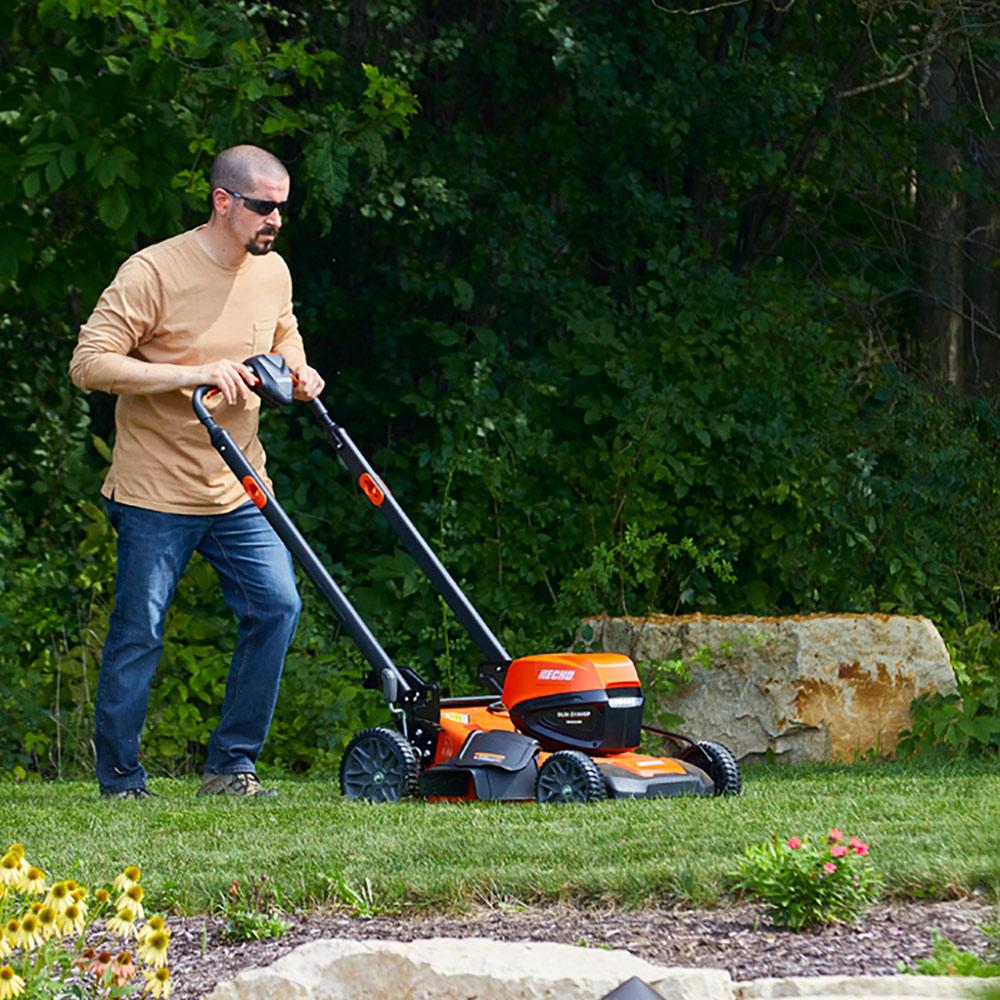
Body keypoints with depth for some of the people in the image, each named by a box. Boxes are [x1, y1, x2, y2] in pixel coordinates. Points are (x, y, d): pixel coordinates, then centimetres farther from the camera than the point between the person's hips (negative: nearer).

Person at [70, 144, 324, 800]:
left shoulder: (273, 273, 7)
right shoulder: (154, 272, -14)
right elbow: (90, 363, -19)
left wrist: (297, 374, 4)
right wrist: (191, 375, -25)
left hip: (239, 491, 5)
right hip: (156, 492, -5)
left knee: (277, 605, -7)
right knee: (139, 635, -2)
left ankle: (232, 766, 4)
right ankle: (120, 782, 12)